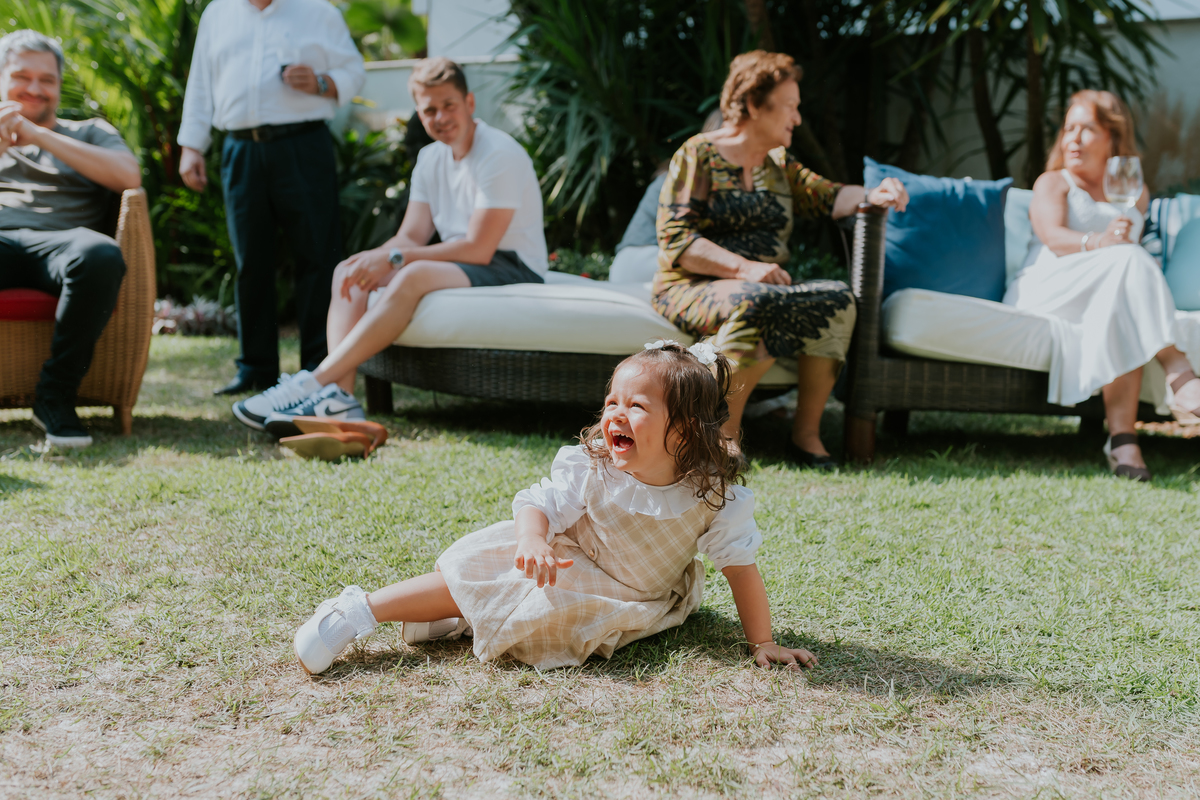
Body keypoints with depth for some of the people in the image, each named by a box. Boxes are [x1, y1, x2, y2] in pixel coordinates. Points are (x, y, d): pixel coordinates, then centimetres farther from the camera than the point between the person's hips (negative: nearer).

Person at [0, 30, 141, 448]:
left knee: (101, 255, -39)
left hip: (57, 241, 0)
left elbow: (129, 176, 5)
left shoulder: (90, 132, 28)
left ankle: (55, 394, -27)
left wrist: (38, 135, 4)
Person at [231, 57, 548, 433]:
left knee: (414, 276, -35)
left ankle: (312, 384, -36)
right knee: (347, 270, -6)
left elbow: (478, 248, -21)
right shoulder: (430, 158, 12)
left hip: (512, 269, -9)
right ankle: (339, 396, -26)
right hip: (460, 265, 9)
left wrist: (393, 258, -20)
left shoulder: (500, 155, -14)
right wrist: (373, 258, -17)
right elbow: (411, 237, 7)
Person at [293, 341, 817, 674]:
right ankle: (362, 610, -7)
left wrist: (763, 643, -18)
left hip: (642, 603, 1)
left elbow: (741, 568, -18)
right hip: (567, 567, -1)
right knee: (479, 576, -15)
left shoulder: (713, 496, -23)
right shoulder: (590, 468, -22)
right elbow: (540, 502, -28)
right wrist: (533, 540, -52)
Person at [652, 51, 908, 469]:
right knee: (758, 303, -38)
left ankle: (806, 432, -16)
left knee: (837, 298, -22)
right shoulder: (698, 155, -2)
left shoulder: (779, 165, 21)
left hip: (769, 289, 6)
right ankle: (727, 432, -23)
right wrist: (744, 268, -23)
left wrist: (873, 195, -11)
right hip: (694, 287, -6)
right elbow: (674, 240, -12)